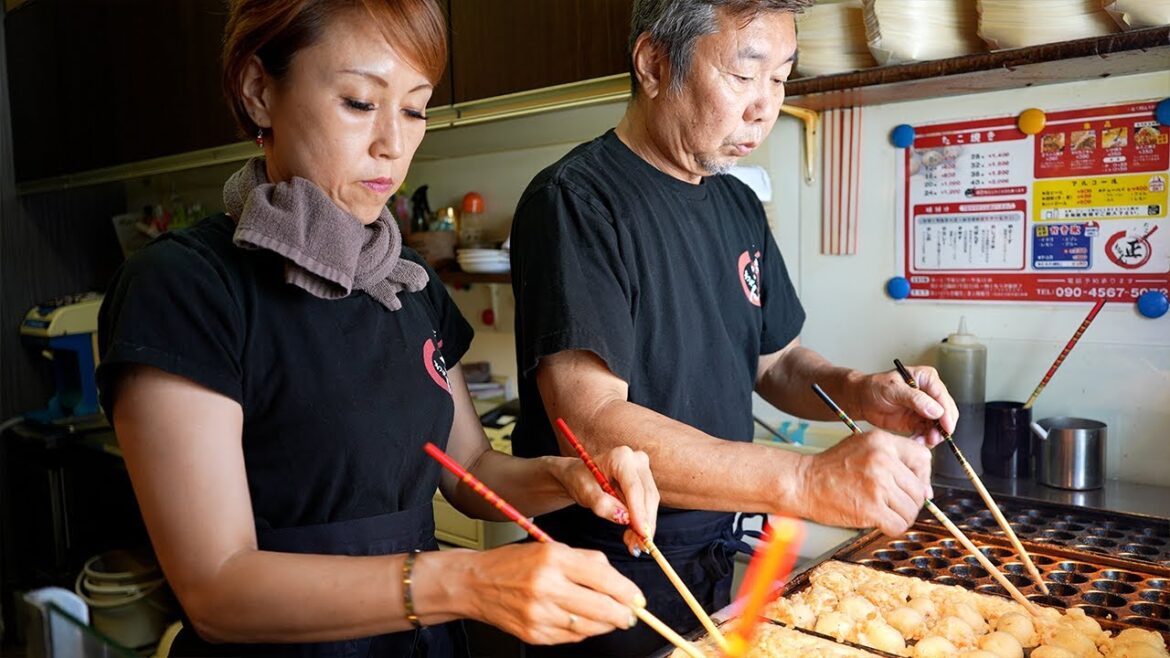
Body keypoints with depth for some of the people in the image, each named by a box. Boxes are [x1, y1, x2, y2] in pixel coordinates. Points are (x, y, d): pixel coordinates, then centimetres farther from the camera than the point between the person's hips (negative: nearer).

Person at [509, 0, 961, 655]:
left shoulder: (739, 206, 5)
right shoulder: (577, 202, -20)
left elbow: (776, 360, 12)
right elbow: (593, 428, -29)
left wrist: (861, 393, -8)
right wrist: (807, 480, -36)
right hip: (613, 578, -7)